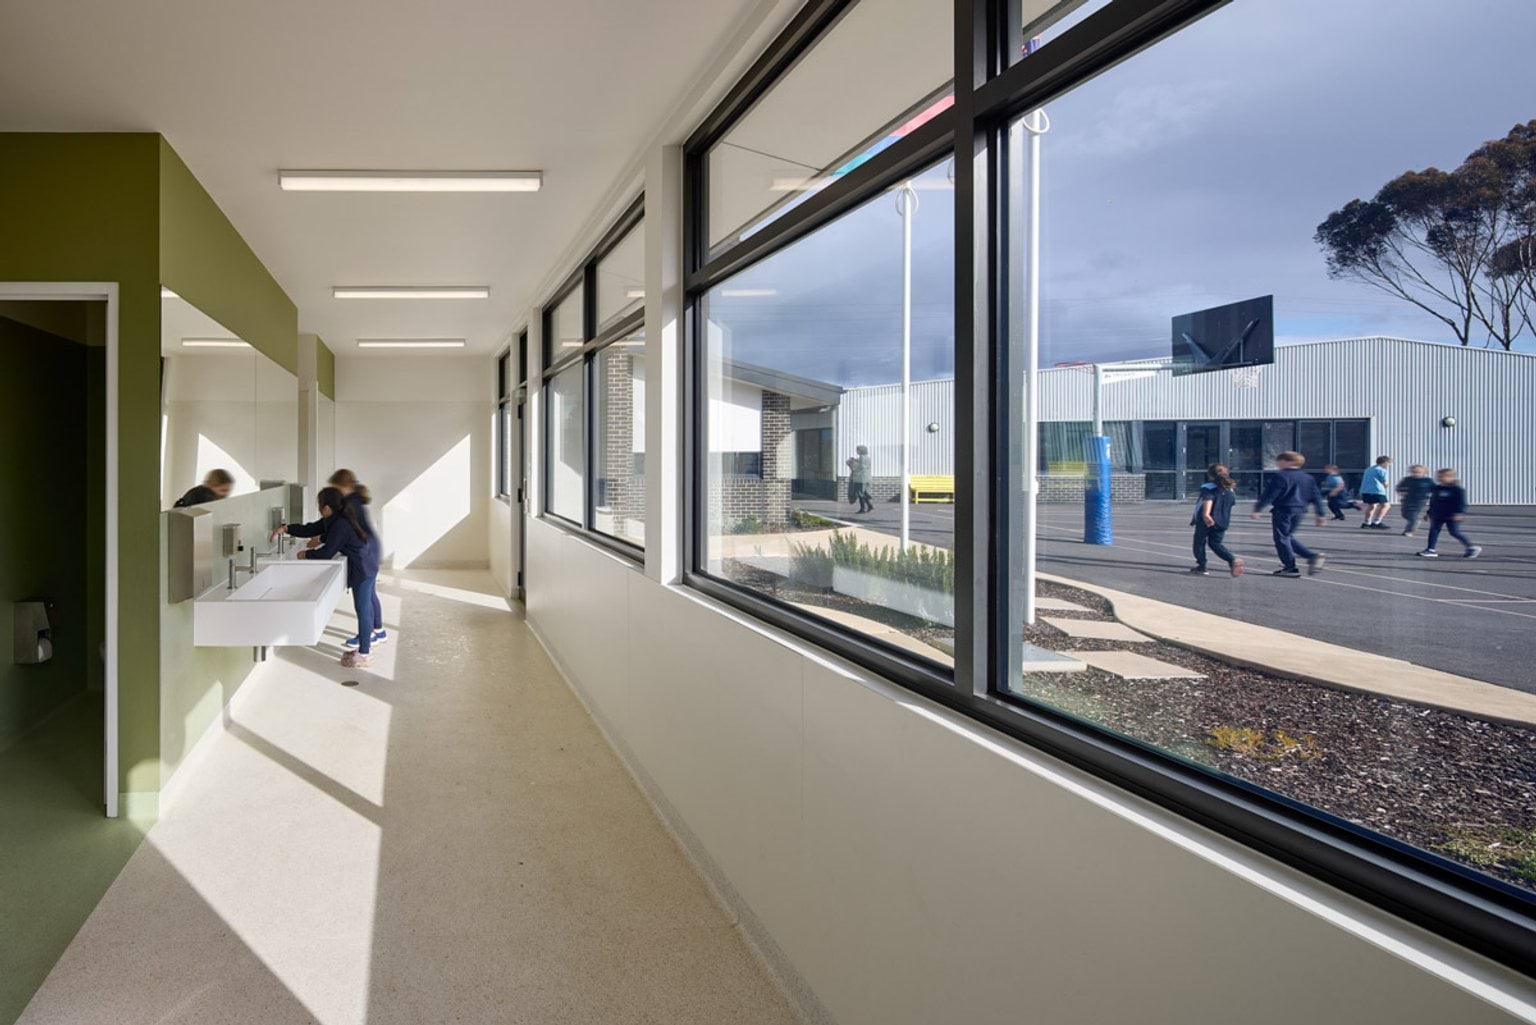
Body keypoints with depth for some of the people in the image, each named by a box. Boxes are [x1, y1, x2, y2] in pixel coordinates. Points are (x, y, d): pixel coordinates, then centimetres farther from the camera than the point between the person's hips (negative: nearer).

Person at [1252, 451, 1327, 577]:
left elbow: (1269, 495, -15)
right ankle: (1313, 556, 9)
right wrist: (1320, 514, 16)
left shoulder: (1280, 476, -12)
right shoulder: (1308, 477, 12)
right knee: (1288, 537, 22)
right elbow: (1316, 497, 13)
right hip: (1299, 512, 8)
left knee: (1281, 538, 1)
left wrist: (1258, 509, -11)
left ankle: (1290, 568, 0)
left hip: (1283, 511, -8)